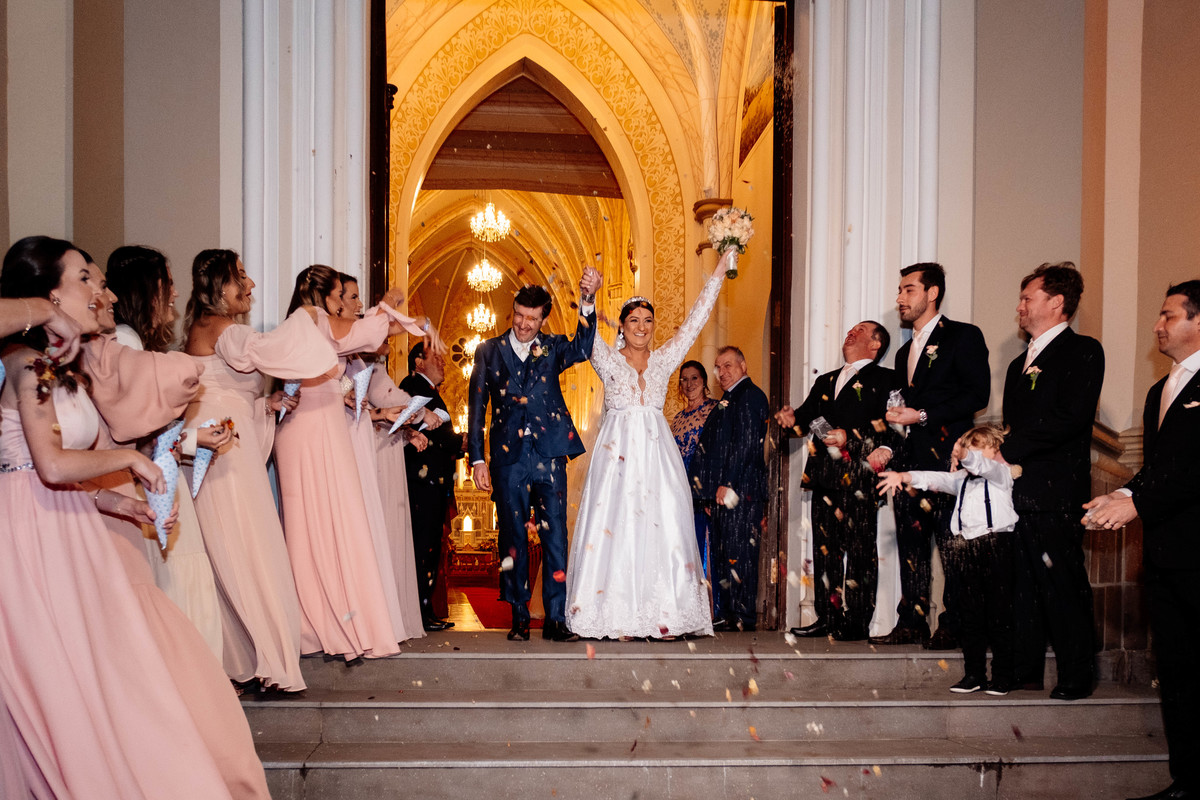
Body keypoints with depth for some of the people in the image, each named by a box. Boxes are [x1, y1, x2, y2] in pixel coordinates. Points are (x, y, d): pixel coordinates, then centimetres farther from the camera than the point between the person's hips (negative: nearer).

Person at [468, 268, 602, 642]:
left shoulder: (552, 348, 9)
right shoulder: (490, 351, 9)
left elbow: (582, 349, -14)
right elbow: (476, 407, 8)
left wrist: (587, 301, -27)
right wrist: (477, 459, 1)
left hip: (549, 454, 0)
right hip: (509, 457, 0)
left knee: (555, 537, 0)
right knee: (513, 539, 5)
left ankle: (556, 618, 6)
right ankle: (519, 618, 14)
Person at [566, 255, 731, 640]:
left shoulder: (664, 359, 12)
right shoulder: (608, 359, 6)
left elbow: (695, 320, 10)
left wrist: (721, 269, 7)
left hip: (657, 452, 2)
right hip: (618, 451, -2)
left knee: (662, 526, -3)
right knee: (617, 526, -5)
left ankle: (662, 614, 1)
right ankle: (618, 616, -1)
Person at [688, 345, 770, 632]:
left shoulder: (749, 395, -8)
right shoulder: (728, 400, 22)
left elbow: (747, 443, -16)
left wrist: (728, 484, -19)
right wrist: (711, 489, 16)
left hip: (740, 489, -10)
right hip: (723, 491, 10)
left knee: (738, 553, -8)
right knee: (722, 554, 11)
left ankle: (744, 618, -3)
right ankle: (726, 615, 16)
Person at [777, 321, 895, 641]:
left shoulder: (885, 379, 4)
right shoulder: (825, 381, 25)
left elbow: (889, 426, -8)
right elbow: (808, 414, 16)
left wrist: (849, 437, -16)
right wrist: (792, 419, -6)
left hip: (860, 479, -6)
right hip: (826, 478, 6)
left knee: (859, 551, -6)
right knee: (825, 549, 6)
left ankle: (856, 623, -2)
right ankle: (827, 618, 12)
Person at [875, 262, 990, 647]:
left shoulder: (963, 336, -1)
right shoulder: (905, 352, 22)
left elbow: (978, 394, -11)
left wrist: (923, 415, -14)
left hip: (948, 455, -7)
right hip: (911, 456, 7)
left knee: (951, 542, -4)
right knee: (911, 542, 7)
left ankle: (952, 626, 3)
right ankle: (911, 623, 12)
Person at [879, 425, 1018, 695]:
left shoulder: (1002, 472, 6)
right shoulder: (962, 478, 22)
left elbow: (982, 465, -15)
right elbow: (936, 479, 9)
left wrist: (963, 454, -35)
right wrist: (903, 477, -6)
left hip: (995, 547, -5)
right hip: (966, 549, 5)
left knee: (999, 614, -2)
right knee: (970, 615, 7)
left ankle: (1002, 677, 6)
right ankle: (973, 675, 14)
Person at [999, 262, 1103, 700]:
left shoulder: (1083, 352, -3)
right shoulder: (1020, 364, 23)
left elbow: (1070, 417, -16)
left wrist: (1007, 451, -15)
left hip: (1056, 494, -8)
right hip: (1017, 490, 8)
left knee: (1063, 586, -2)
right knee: (1023, 586, 11)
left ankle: (1075, 677, 8)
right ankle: (1025, 671, 19)